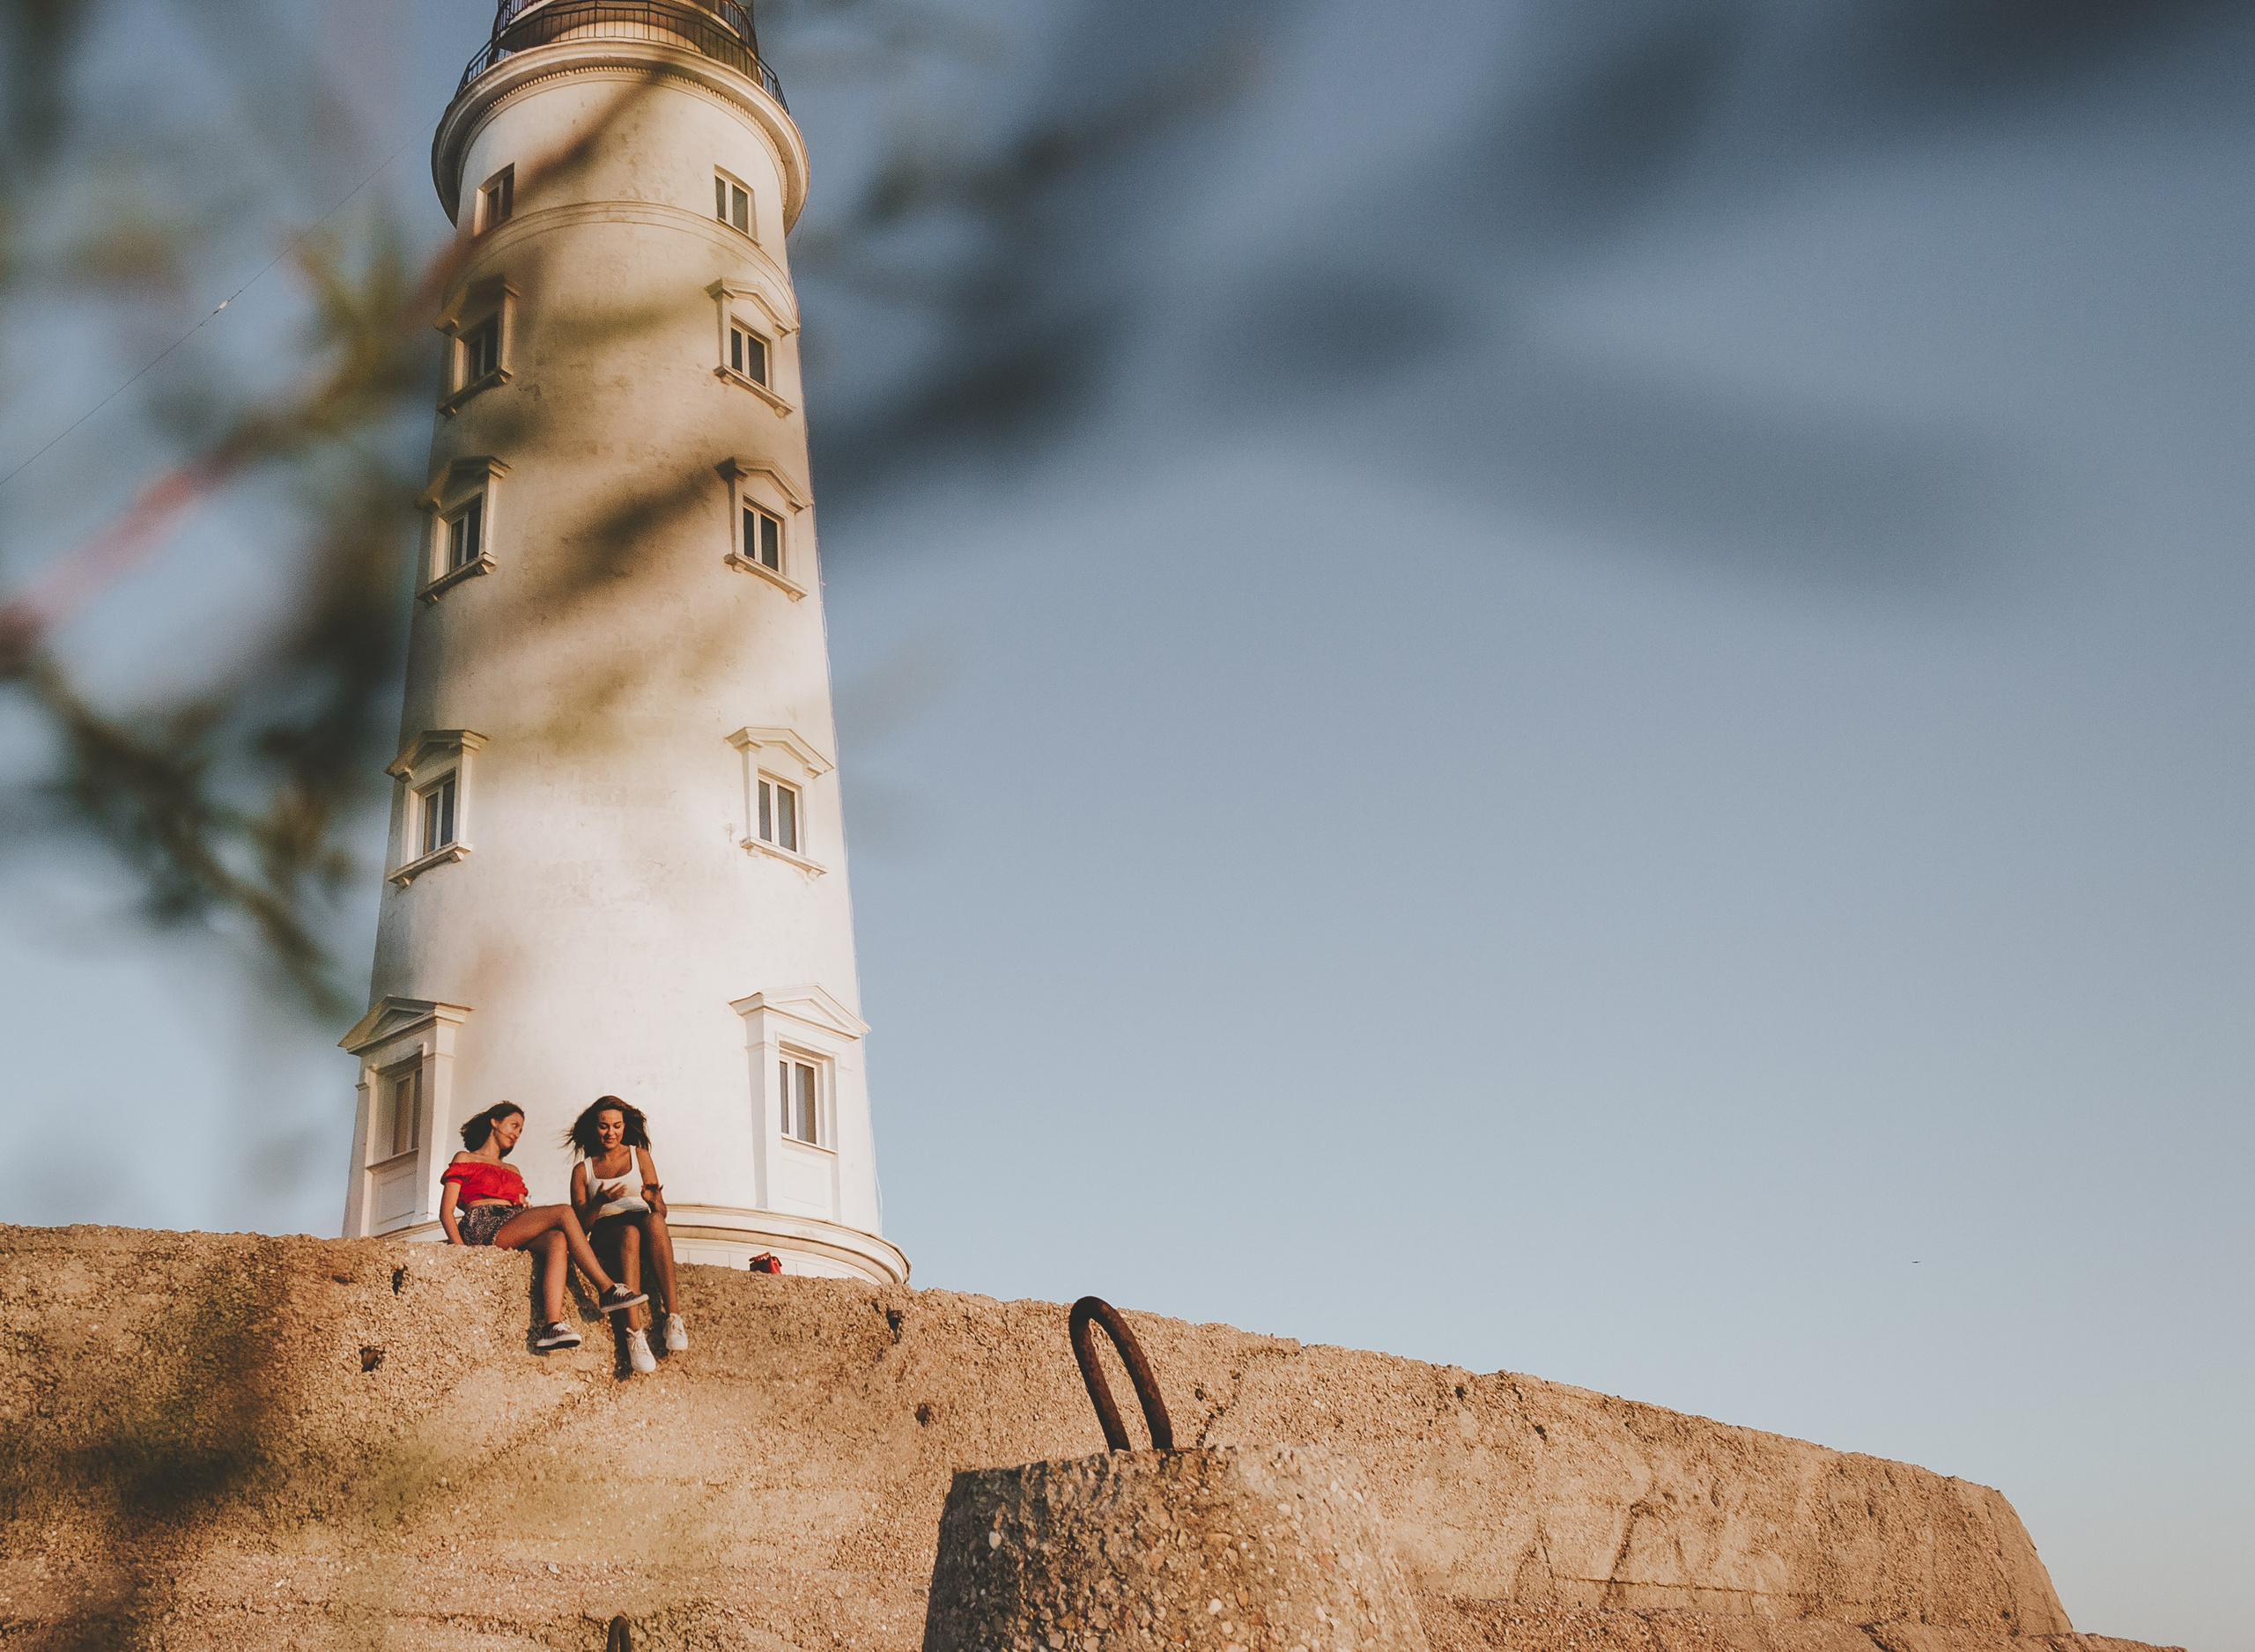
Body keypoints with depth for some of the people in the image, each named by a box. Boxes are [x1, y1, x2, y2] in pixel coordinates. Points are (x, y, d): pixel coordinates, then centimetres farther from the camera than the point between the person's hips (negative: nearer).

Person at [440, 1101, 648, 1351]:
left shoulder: (512, 1171, 34)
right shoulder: (464, 1160, 17)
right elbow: (446, 1212, 4)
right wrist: (462, 1248, -15)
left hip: (514, 1231, 5)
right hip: (482, 1226, -5)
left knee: (557, 1240, -32)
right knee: (563, 1212, -25)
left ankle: (552, 1326, -48)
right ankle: (607, 1290, -25)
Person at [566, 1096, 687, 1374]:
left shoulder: (640, 1156, 17)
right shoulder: (583, 1170, 16)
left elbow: (661, 1213, 10)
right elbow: (579, 1225, 8)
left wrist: (654, 1201, -14)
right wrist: (599, 1202, -12)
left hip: (647, 1232, 1)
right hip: (605, 1236, -1)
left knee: (653, 1220, -37)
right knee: (630, 1233, -38)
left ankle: (674, 1317, -46)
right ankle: (634, 1333, -49)